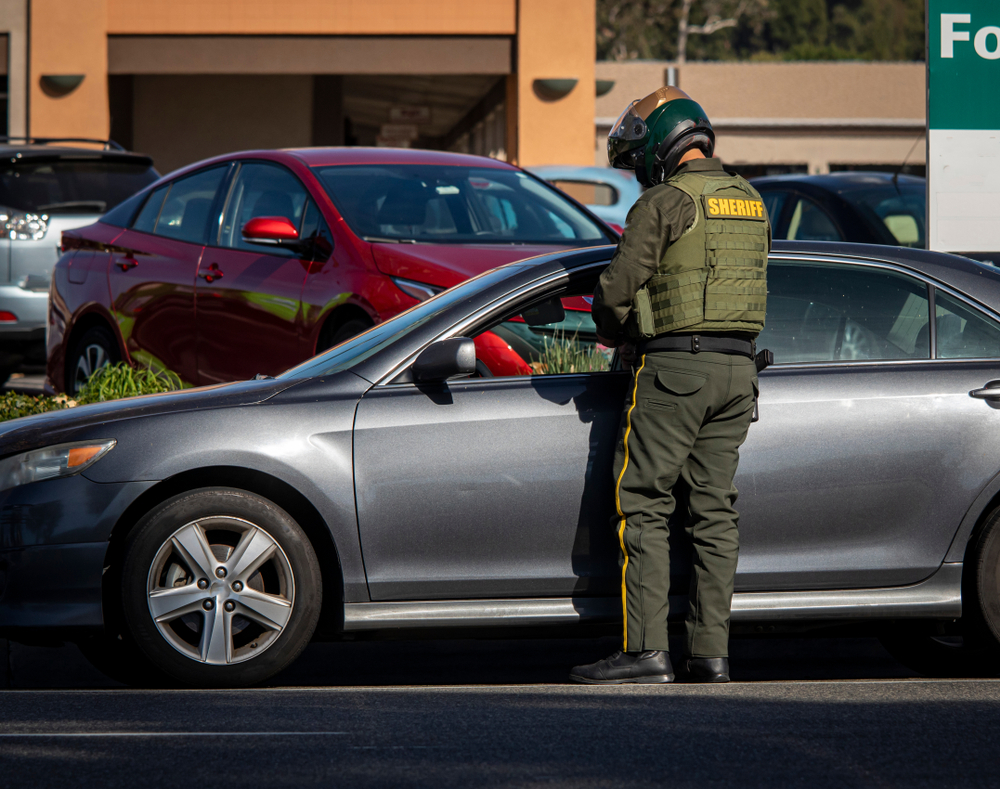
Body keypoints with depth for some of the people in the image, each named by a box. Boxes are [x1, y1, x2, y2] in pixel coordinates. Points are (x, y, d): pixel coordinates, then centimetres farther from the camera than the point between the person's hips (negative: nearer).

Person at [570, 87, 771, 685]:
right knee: (714, 508, 9)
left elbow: (617, 288, -12)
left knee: (644, 506, -4)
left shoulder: (665, 203, -9)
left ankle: (647, 650, -10)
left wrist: (613, 331, 11)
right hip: (738, 368, 7)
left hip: (675, 367, -7)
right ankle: (711, 651, 7)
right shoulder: (750, 201, 15)